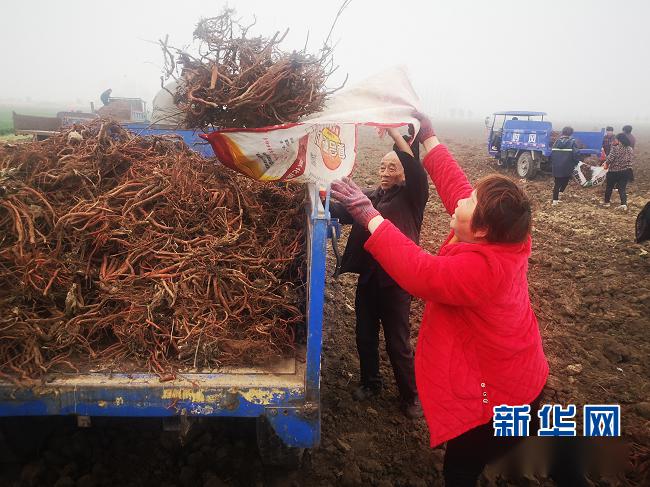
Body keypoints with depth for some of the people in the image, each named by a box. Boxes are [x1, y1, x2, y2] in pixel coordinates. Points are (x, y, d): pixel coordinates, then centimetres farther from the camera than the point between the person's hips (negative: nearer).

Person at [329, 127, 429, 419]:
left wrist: (393, 132, -29)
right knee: (365, 335, 17)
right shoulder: (370, 196, 10)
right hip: (367, 277, 5)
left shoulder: (410, 198, -6)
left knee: (398, 343, 5)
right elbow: (342, 212, -1)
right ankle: (370, 382, 40)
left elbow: (416, 169, -24)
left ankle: (410, 395, 26)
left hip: (396, 280, -5)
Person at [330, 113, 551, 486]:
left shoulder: (480, 269, -36)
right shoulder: (506, 239, -10)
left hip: (497, 398, -8)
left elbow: (420, 272, -42)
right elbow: (456, 184, -6)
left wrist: (368, 214, -37)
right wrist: (428, 134, -2)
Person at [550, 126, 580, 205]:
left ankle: (555, 200, 9)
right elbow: (576, 154, -14)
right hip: (567, 167, -3)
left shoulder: (557, 142, 7)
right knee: (566, 180, 22)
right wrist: (575, 162, 4)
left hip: (556, 167, 3)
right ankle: (560, 192, 4)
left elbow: (552, 153, 7)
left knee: (557, 183, 11)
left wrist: (552, 165, 14)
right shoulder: (572, 142, -6)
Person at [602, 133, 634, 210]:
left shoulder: (615, 148, -14)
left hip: (614, 171, -5)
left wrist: (606, 163, -1)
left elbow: (610, 158, -20)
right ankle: (624, 204, -5)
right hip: (626, 171, 5)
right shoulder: (630, 149, 5)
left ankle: (606, 202, 26)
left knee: (609, 187, 14)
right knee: (622, 188, 8)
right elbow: (631, 159, 9)